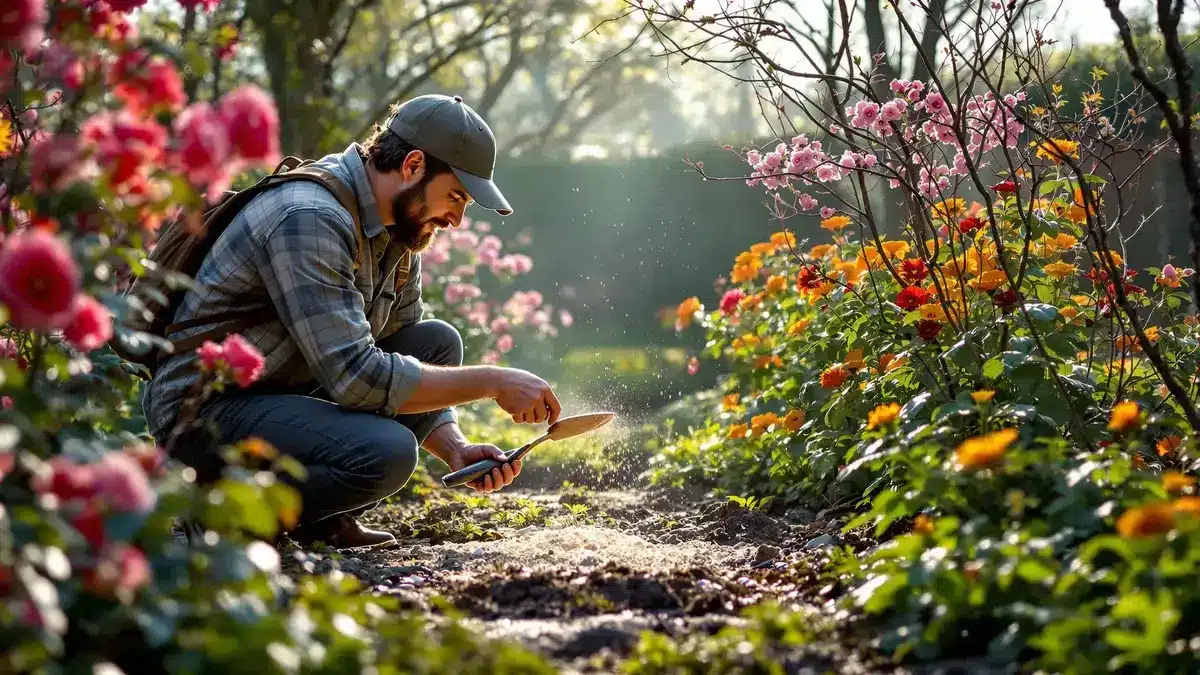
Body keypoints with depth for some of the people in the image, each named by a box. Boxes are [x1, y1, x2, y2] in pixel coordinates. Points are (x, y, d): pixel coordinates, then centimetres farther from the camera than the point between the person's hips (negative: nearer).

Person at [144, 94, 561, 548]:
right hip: (204, 415, -10)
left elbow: (413, 372, 13)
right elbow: (356, 377, -29)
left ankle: (325, 520, 1)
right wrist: (492, 383, -22)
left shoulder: (399, 233, 8)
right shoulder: (310, 219, -23)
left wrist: (456, 450, -5)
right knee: (385, 451, -31)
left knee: (438, 344, 5)